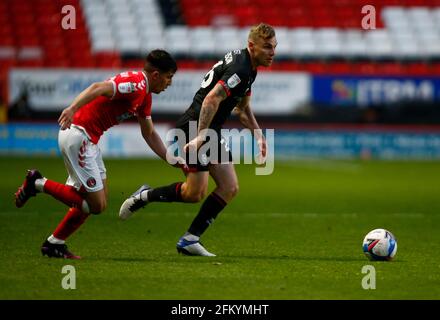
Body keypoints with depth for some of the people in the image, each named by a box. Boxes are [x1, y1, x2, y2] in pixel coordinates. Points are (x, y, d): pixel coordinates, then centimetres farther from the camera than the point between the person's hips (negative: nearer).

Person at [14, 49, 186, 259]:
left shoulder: (145, 95, 16)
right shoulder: (136, 84, -15)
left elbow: (150, 134, 27)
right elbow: (99, 88, -31)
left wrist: (174, 161, 26)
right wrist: (73, 108, -45)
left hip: (89, 140, 10)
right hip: (78, 136, -10)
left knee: (97, 201, 14)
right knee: (96, 205, -8)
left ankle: (55, 243, 19)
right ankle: (38, 183, -1)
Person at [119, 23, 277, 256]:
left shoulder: (248, 66, 13)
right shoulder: (239, 68, -20)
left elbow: (242, 106, 26)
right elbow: (211, 99, -29)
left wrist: (257, 133, 17)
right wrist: (200, 136, -31)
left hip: (212, 132, 10)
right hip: (196, 128, -10)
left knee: (230, 188, 3)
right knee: (195, 192, -10)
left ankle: (190, 239, 5)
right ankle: (144, 196, 13)